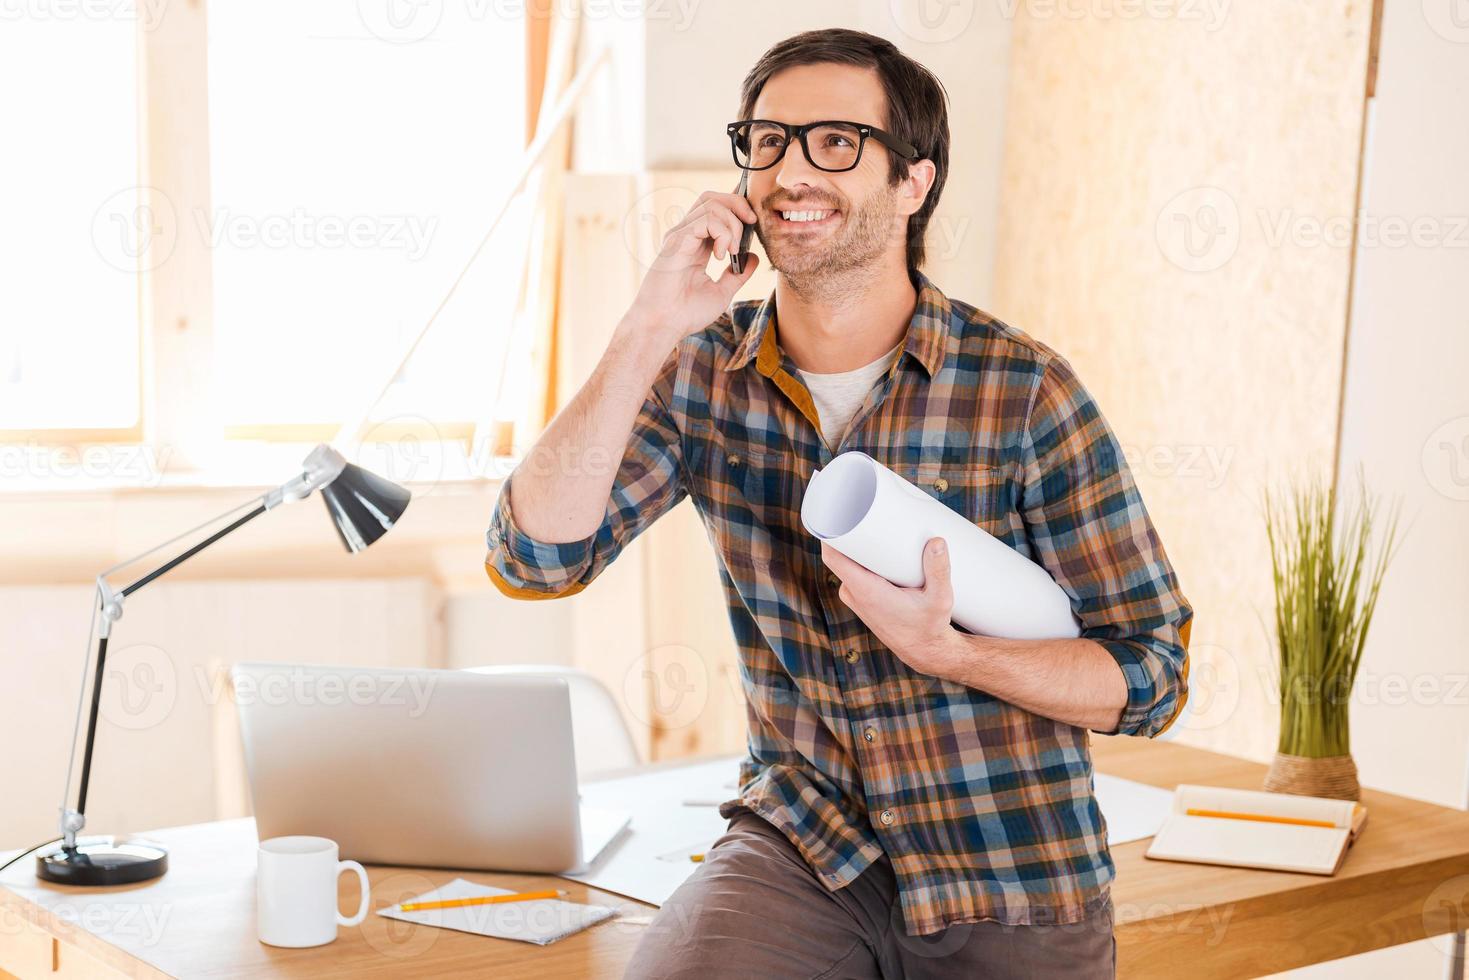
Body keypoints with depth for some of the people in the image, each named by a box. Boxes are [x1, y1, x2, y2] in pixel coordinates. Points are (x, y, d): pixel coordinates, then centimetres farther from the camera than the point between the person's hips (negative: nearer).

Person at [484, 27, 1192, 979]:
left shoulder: (1024, 390, -11)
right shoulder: (706, 373, -1)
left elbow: (1153, 675, -8)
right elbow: (534, 558, -12)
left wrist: (943, 650, -24)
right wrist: (647, 334, -19)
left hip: (1009, 893, -1)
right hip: (798, 844, 2)